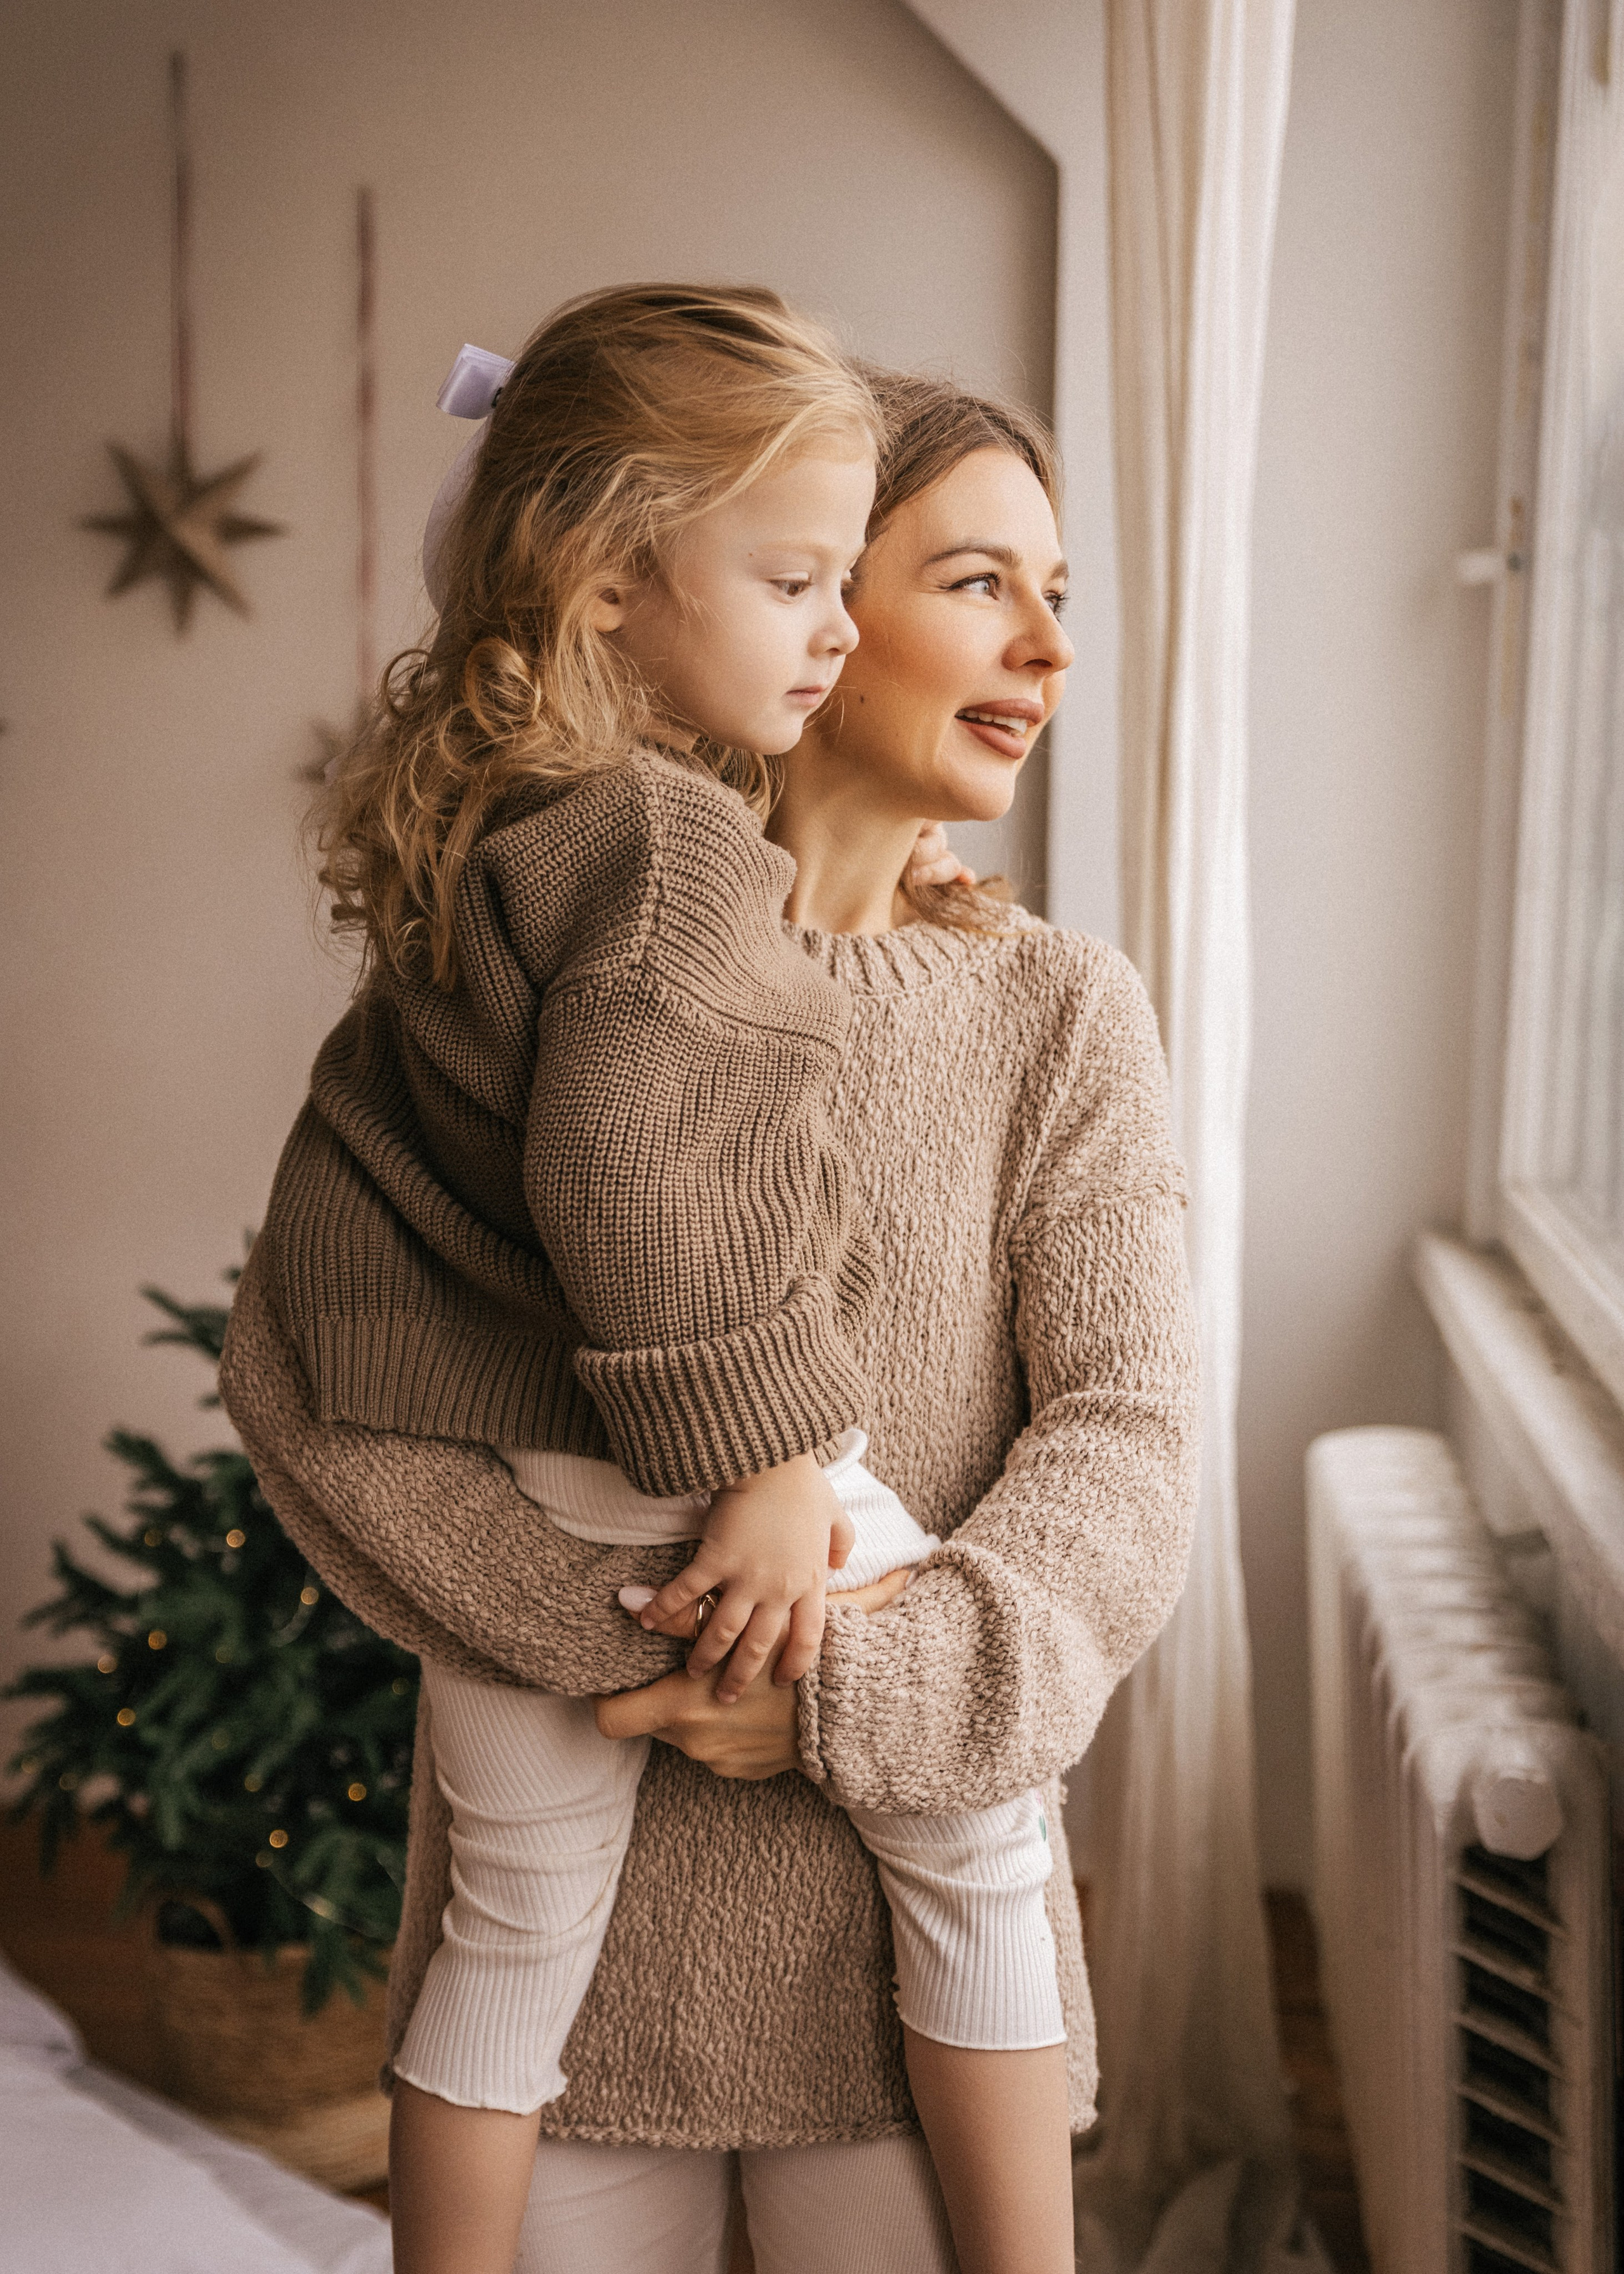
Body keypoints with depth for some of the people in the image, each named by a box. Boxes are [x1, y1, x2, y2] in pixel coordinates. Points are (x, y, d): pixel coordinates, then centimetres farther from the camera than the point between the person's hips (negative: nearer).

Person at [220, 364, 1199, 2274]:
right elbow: (291, 1353, -9)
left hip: (908, 1884, 1)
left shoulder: (1061, 1011, 1)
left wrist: (874, 1689, -22)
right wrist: (617, 1636, -19)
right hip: (569, 1885, 0)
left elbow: (1124, 1439, -7)